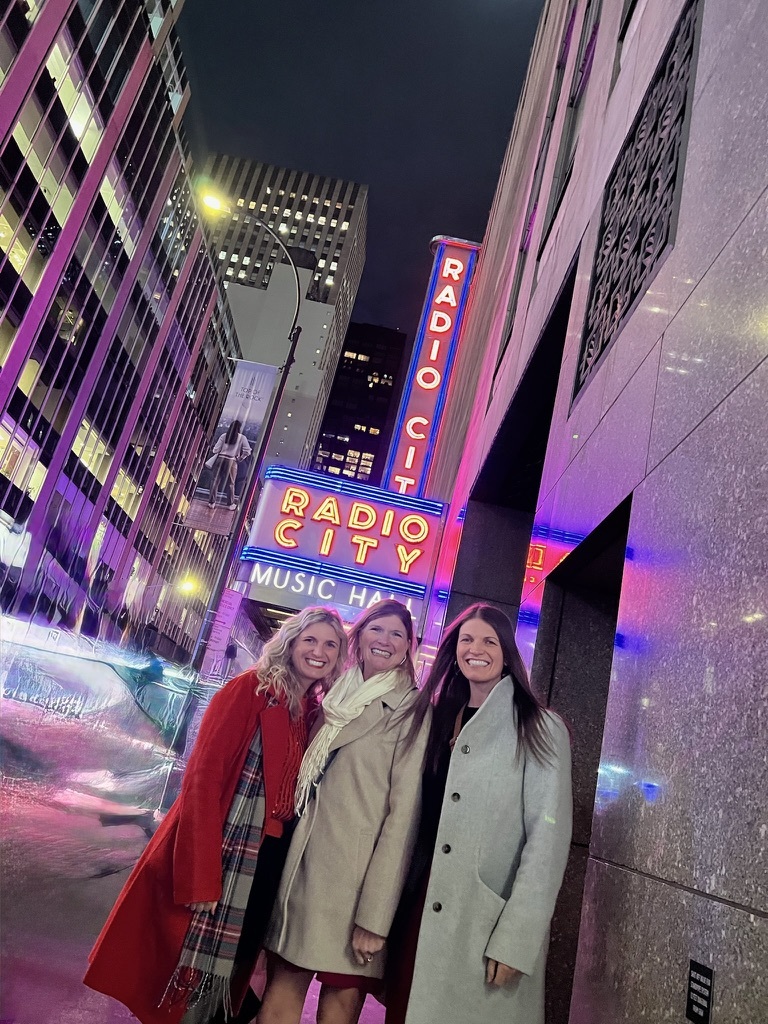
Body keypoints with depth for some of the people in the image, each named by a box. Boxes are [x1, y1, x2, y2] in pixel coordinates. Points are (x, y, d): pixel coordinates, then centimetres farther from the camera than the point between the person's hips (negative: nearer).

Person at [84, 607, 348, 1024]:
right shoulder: (248, 689, -11)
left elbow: (299, 796, 10)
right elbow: (202, 778, -16)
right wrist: (201, 876, -20)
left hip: (269, 861, 6)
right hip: (224, 852, -5)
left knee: (232, 962, 19)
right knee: (194, 962, 7)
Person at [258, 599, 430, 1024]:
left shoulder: (412, 713, -5)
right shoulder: (334, 699, 13)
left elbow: (403, 813, -10)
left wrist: (375, 916, -14)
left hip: (354, 875, -4)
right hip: (300, 864, 5)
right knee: (281, 988, 7)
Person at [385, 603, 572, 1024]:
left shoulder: (540, 730, -8)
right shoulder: (438, 717, 9)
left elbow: (547, 836, -13)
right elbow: (415, 815, 10)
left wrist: (516, 940, -17)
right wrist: (395, 905, 5)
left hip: (489, 921, -5)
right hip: (422, 908, 5)